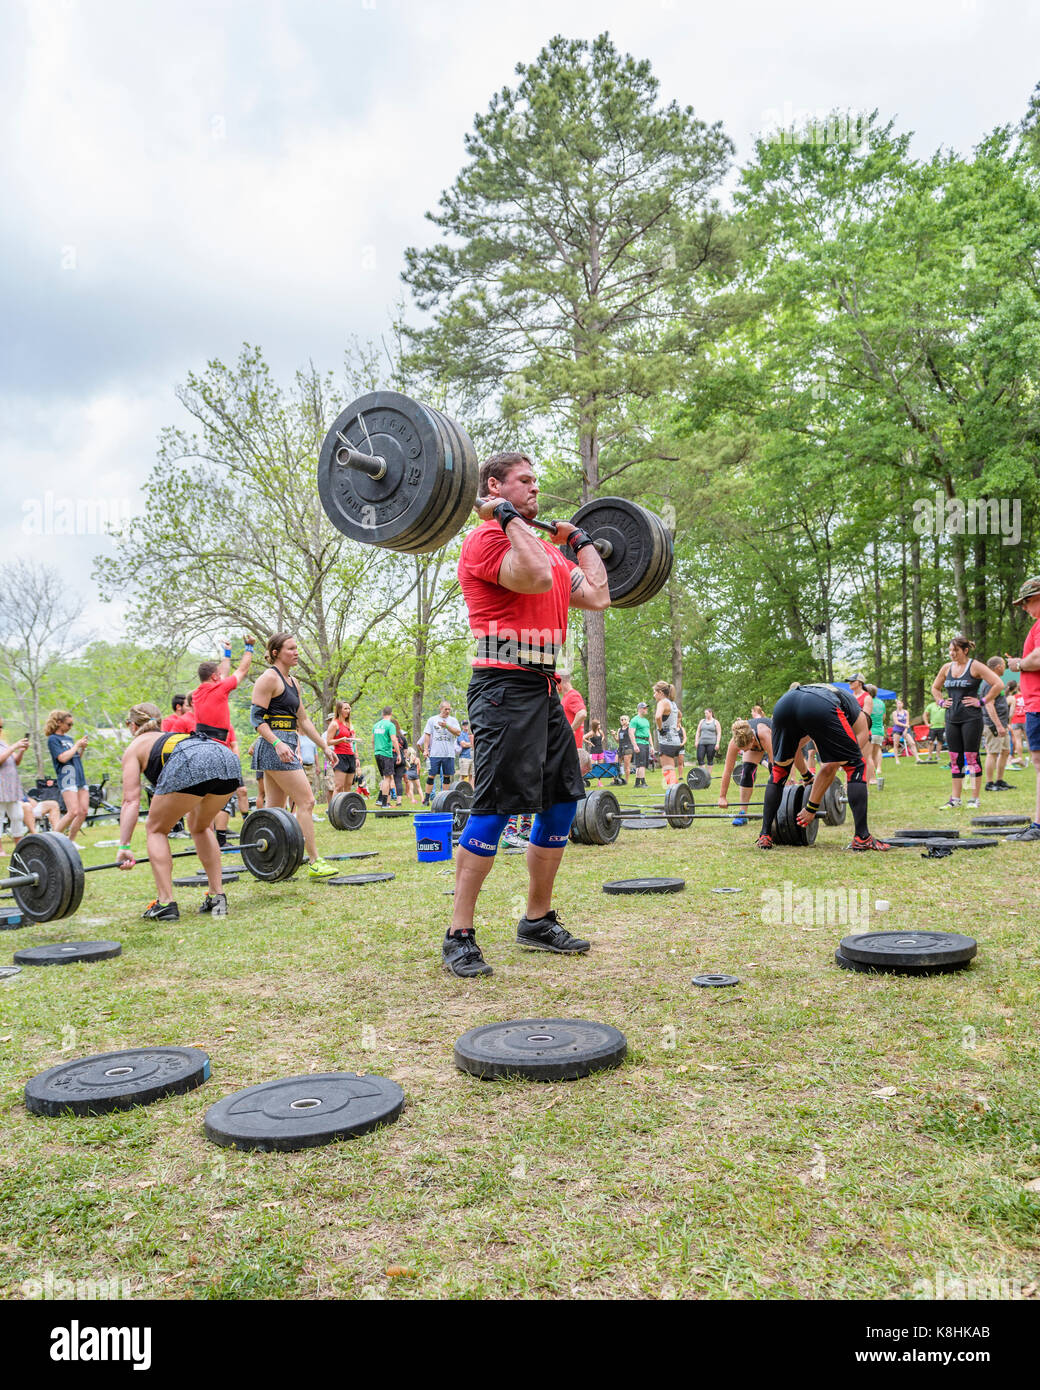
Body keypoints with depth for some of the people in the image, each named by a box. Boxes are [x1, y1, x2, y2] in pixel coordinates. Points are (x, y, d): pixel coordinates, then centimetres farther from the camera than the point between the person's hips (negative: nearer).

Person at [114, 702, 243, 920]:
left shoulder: (135, 747, 28)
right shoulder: (174, 736, 43)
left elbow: (131, 800, 14)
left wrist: (124, 847, 10)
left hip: (190, 764, -6)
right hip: (228, 758, 6)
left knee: (156, 829, 17)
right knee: (200, 827, 30)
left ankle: (166, 904, 9)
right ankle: (217, 897, 24)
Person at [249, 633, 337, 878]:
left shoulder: (292, 681, 18)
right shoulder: (269, 678, -9)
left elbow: (303, 720, 22)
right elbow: (256, 717, -15)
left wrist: (324, 746, 19)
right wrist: (277, 743, -26)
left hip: (287, 747, 10)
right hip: (275, 748, -9)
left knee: (274, 809, 10)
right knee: (306, 801, -10)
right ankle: (315, 863, -7)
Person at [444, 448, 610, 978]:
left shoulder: (544, 547, 21)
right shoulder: (486, 539, -7)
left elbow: (597, 596, 20)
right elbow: (536, 577, -26)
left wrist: (581, 541, 27)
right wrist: (508, 516, -18)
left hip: (544, 691, 9)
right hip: (505, 688, -9)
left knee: (563, 801, 11)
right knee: (494, 809, -11)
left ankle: (538, 922, 22)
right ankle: (459, 937, -3)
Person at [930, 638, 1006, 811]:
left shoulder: (975, 666, -7)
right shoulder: (946, 667, 11)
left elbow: (998, 684, -13)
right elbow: (935, 688, 26)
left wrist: (981, 701, -13)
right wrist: (942, 701, 10)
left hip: (971, 718, -6)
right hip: (952, 718, 6)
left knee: (972, 758, -3)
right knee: (955, 759, 7)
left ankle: (975, 799, 4)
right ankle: (955, 799, 11)